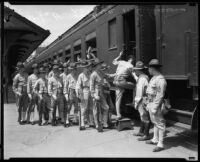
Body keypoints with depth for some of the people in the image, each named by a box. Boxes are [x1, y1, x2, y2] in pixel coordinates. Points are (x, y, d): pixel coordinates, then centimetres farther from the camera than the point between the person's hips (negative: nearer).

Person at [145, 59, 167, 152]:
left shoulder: (160, 79, -17)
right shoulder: (153, 78, 14)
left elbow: (160, 95, -21)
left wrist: (155, 107, -22)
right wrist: (148, 104, 19)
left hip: (156, 104, -10)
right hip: (151, 103, 10)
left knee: (160, 123, -3)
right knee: (154, 122, 18)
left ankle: (160, 144, 3)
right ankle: (155, 139, 30)